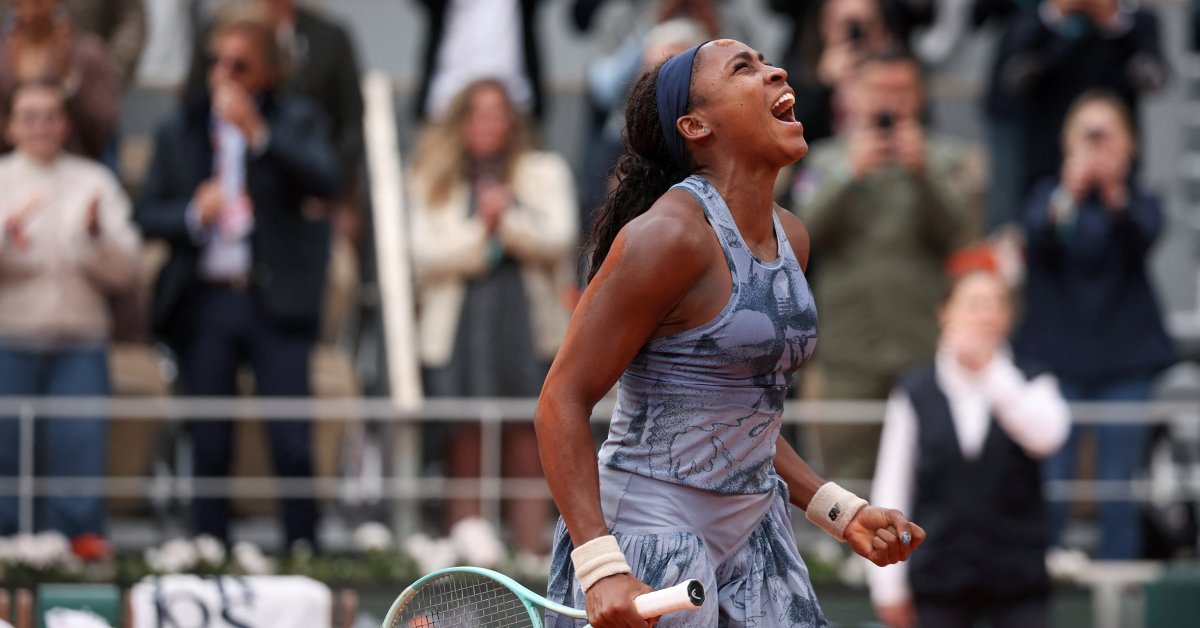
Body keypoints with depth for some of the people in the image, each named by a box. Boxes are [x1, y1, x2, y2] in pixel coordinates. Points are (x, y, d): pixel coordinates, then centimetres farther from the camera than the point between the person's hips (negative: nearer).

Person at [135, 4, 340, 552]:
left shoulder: (296, 122, 5)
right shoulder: (179, 131, 12)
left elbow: (325, 180, -12)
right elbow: (147, 214, 8)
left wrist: (258, 132, -19)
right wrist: (193, 214, -12)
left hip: (276, 301, -2)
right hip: (204, 300, 2)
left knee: (293, 445, -6)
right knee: (209, 448, 5)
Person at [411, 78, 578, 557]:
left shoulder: (545, 173, 13)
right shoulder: (436, 181, 14)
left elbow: (559, 240, 0)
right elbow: (425, 255, 1)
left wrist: (505, 221, -12)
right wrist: (482, 232, -8)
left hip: (528, 331, 0)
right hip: (458, 331, 0)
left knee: (528, 458, -4)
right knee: (466, 459, -2)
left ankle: (530, 553, -5)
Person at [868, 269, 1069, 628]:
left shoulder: (1030, 385, 2)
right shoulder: (914, 396, 2)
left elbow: (1045, 436, -20)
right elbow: (890, 488, 4)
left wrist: (990, 369, -24)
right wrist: (888, 584, 2)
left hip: (1017, 575, -1)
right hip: (940, 577, 1)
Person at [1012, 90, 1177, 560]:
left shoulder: (1141, 203, 6)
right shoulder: (1049, 195, 7)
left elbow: (1143, 239, -16)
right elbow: (1036, 235, -14)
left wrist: (1116, 200, -36)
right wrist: (1068, 198, -35)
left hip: (1124, 360, 0)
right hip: (1056, 357, 0)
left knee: (1119, 498, -2)